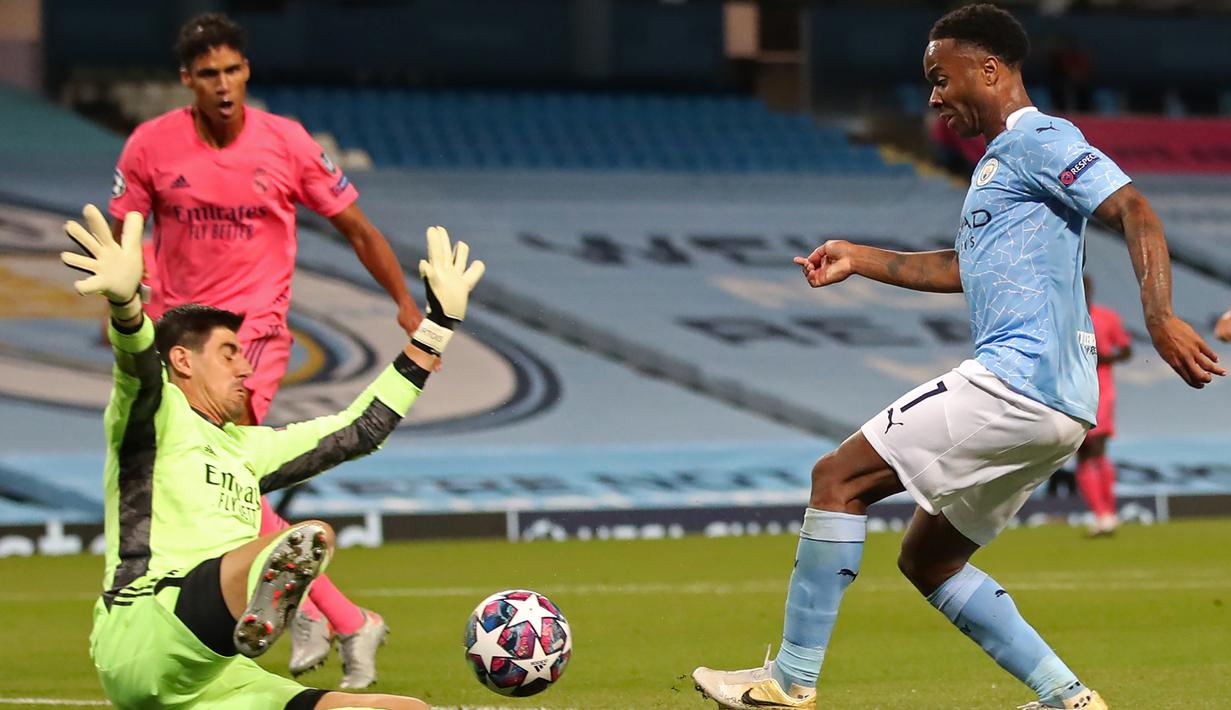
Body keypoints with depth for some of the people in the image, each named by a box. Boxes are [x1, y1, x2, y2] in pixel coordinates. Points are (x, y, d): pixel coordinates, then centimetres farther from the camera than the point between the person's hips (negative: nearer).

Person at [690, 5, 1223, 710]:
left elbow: (1136, 213, -18)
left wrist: (1160, 316, -31)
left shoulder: (1039, 139, -6)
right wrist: (859, 259, 31)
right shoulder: (1000, 161, 24)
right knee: (927, 559, 15)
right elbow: (966, 269, 37)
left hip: (1015, 383, -10)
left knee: (840, 478, -8)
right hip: (1053, 408, 10)